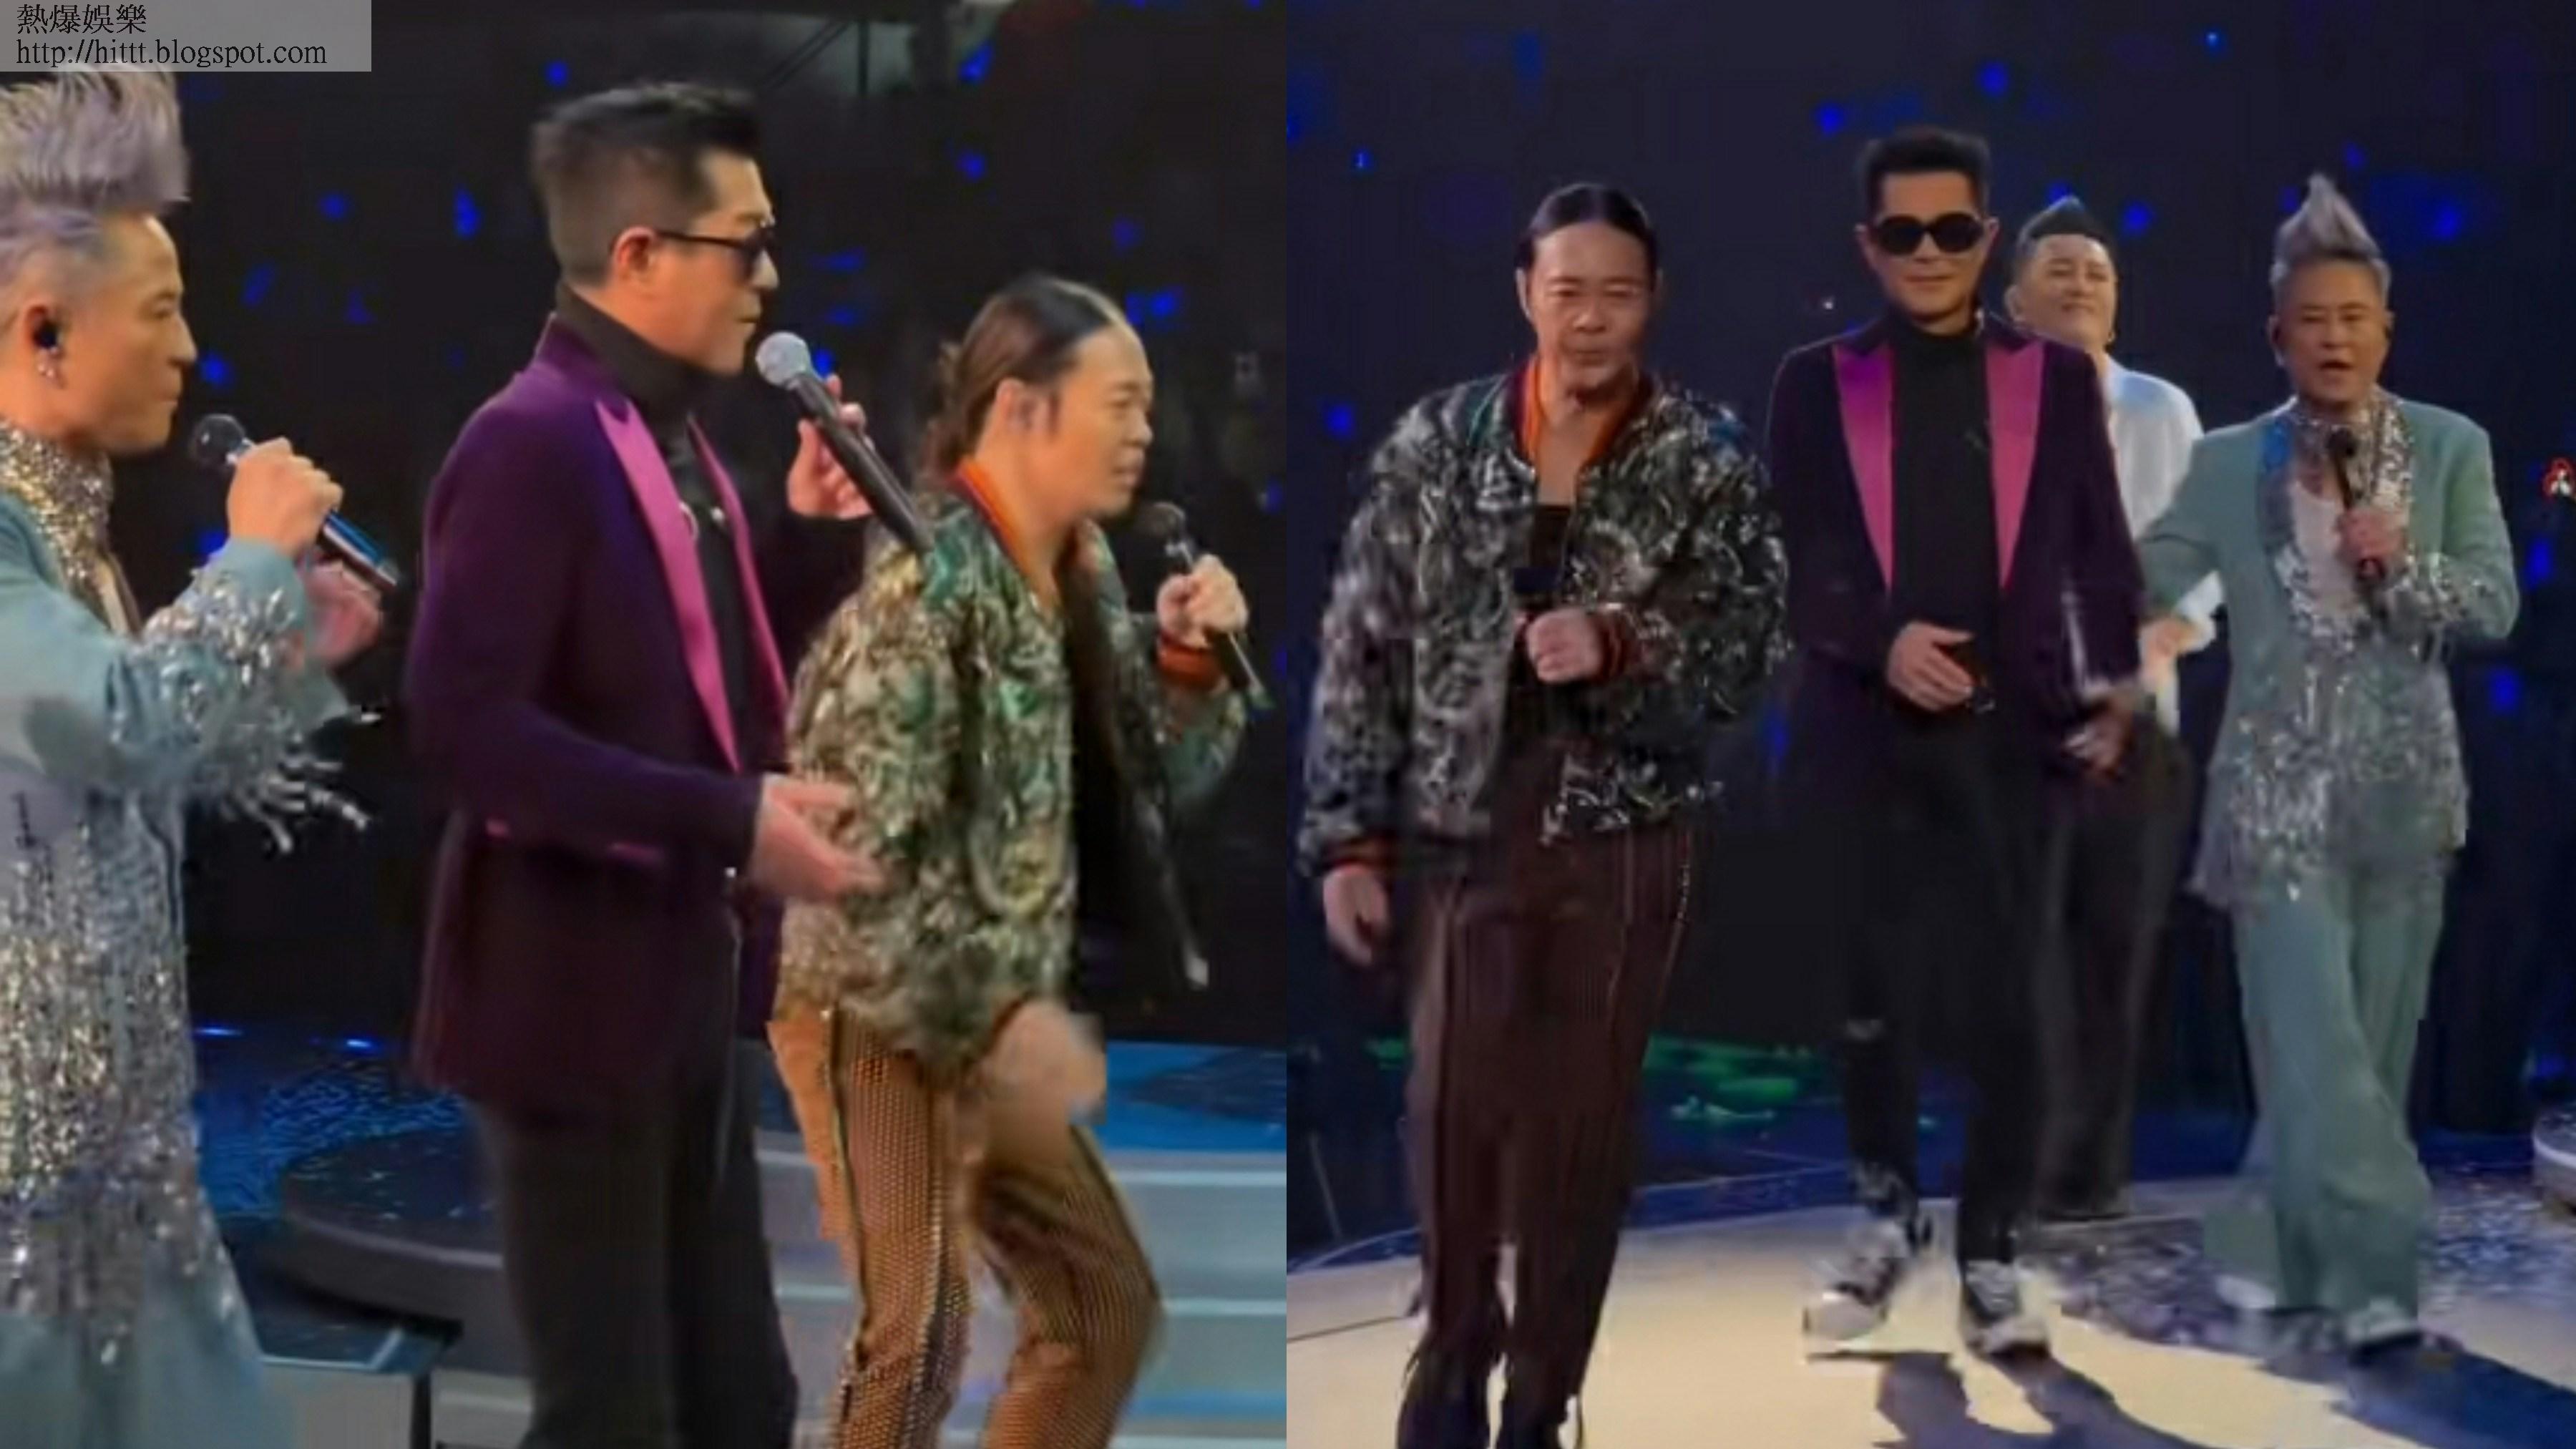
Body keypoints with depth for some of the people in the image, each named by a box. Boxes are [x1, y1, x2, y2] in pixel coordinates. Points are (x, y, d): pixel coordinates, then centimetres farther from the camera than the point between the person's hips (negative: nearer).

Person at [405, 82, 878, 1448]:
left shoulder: (668, 435, 10)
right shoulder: (532, 442, -18)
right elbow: (463, 725, -26)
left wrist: (813, 534, 4)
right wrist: (728, 822, -27)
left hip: (689, 995, 9)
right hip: (581, 1000, -9)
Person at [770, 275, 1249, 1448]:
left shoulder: (1080, 572, 7)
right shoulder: (922, 575, -19)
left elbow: (1159, 785, 14)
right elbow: (855, 846, -24)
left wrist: (1189, 658, -4)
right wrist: (996, 1014, -22)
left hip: (988, 1024, 9)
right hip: (881, 1020, -9)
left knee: (1108, 1301, 15)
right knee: (920, 1337, -13)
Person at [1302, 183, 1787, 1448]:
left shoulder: (1708, 462, -2)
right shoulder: (1436, 441, 0)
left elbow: (1749, 651, -5)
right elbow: (1362, 647, 0)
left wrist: (1620, 646, -24)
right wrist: (1348, 842, -4)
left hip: (1622, 841, 0)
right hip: (1459, 831, 1)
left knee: (1583, 1128, 7)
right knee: (1452, 1111, 4)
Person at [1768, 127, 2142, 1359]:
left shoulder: (2056, 378, 8)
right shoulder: (1815, 384, 7)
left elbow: (2100, 552, 8)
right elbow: (1792, 562, -1)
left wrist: (2119, 687, -4)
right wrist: (1879, 642, -18)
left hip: (2010, 734, 0)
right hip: (1864, 734, 0)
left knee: (2003, 1003, -1)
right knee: (1874, 996, 9)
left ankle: (1989, 1255, 10)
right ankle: (1888, 1213, 31)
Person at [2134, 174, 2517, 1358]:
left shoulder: (2452, 449, 3)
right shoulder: (2230, 465, 1)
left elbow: (2496, 607, -2)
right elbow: (2139, 584, -2)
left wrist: (2404, 562, -18)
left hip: (2403, 790, 3)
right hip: (2280, 789, -2)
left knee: (2369, 1041, 9)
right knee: (2316, 1043, -12)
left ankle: (2273, 1249, 25)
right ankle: (2372, 1273, -9)